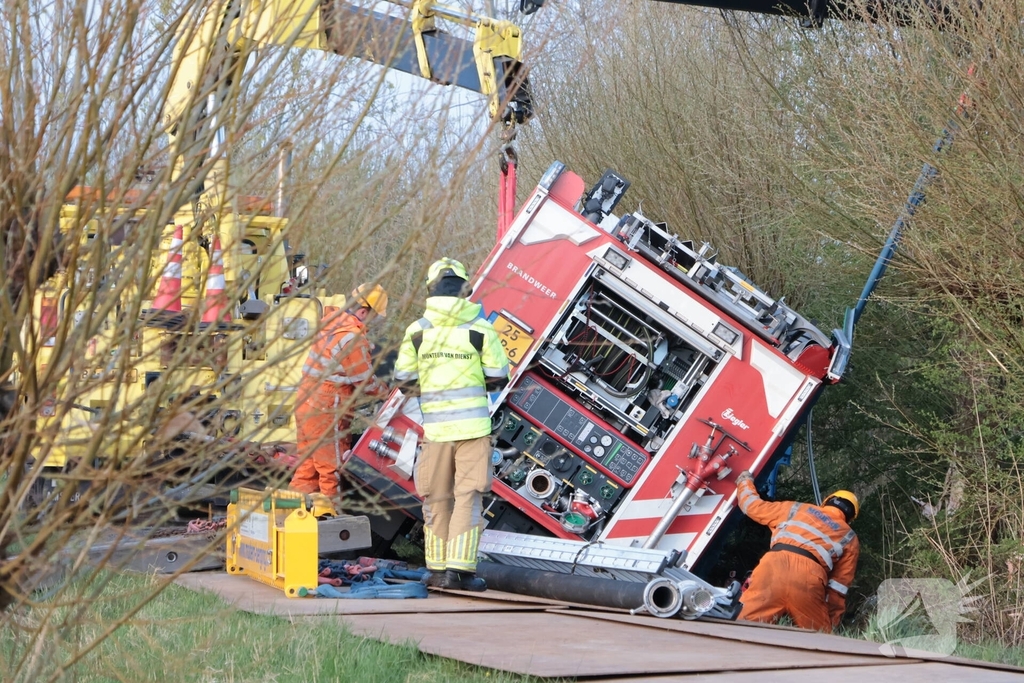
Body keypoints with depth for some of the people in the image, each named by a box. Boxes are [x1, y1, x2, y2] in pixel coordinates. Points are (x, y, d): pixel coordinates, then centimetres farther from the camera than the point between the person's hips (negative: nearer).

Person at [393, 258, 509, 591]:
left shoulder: (417, 330, 0)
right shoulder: (480, 328, -3)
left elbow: (403, 378, 3)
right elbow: (499, 377, 0)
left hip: (435, 426, 2)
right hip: (473, 425, -1)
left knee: (436, 499, 11)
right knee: (468, 495, 0)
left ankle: (438, 568, 13)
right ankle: (460, 568, -6)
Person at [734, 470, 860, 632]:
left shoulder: (798, 509, 30)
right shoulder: (850, 539, 26)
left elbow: (753, 506, 37)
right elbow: (839, 585, 23)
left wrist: (745, 482, 59)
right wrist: (833, 621, 30)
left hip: (773, 565, 1)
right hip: (807, 577, -1)